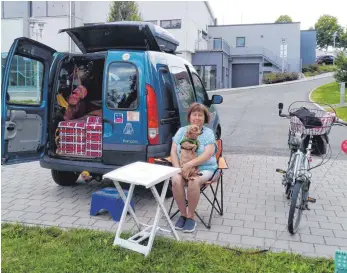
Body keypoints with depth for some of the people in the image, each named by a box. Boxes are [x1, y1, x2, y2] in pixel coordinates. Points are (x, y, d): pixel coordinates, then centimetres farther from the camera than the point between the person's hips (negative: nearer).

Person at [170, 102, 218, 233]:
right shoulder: (181, 131, 10)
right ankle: (183, 214, -11)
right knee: (176, 180, -29)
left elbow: (208, 154, -13)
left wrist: (190, 164, -26)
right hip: (183, 168, 3)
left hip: (204, 168, -2)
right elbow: (173, 151, 4)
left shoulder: (208, 133, 1)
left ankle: (190, 216, -14)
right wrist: (178, 168, -13)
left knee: (193, 182, -34)